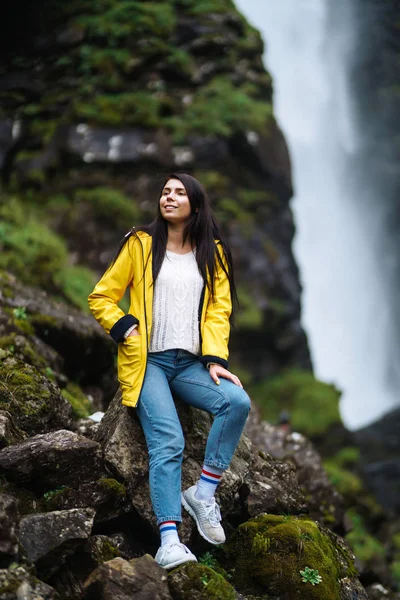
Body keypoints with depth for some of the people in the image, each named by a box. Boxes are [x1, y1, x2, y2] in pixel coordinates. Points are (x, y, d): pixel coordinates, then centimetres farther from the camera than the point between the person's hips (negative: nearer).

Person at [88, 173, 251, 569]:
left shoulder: (212, 252, 11)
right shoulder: (140, 244, 4)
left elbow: (218, 310, 5)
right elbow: (100, 298, 7)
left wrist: (215, 359, -9)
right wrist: (123, 329, -10)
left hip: (190, 362, 3)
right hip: (147, 361, -3)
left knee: (237, 401, -24)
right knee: (168, 442, -22)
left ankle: (204, 493, -11)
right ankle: (169, 541, -27)